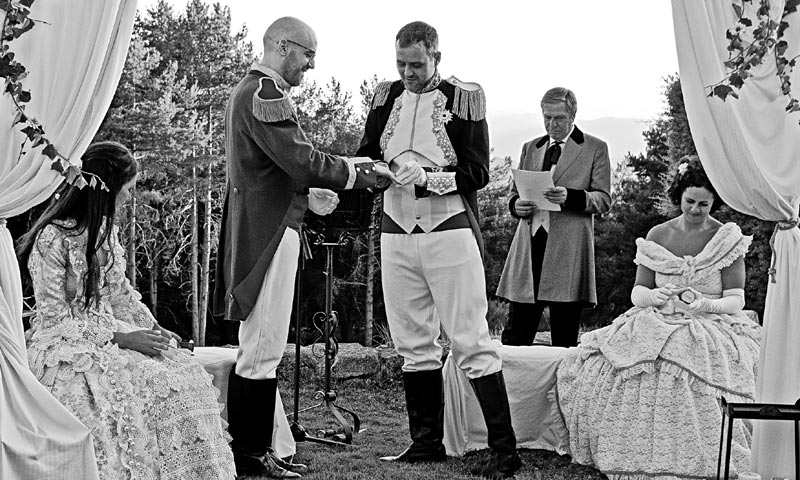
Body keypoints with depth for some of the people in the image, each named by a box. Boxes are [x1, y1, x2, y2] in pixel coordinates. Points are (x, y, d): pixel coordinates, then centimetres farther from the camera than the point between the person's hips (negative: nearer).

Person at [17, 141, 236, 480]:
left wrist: (151, 327, 1)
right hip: (62, 347, -7)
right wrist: (119, 338, -19)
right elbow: (56, 320, -15)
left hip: (109, 331, 7)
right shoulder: (52, 239, -15)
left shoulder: (105, 230, 10)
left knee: (185, 374, -14)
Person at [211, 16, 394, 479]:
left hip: (262, 230, 11)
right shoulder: (265, 93, -13)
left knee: (260, 349, 12)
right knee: (263, 348, -7)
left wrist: (308, 197, 16)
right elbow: (303, 161, -19)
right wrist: (362, 172, -9)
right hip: (269, 234, -11)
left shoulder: (252, 90, 21)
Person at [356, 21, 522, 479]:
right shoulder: (386, 96, 11)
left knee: (471, 340, -5)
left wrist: (427, 178, -20)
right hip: (397, 231, 5)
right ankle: (427, 442, 20)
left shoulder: (463, 97, -3)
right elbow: (366, 154, 16)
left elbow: (477, 173, -6)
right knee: (414, 344, 9)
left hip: (450, 231, -5)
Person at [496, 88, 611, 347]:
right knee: (516, 333, -1)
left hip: (568, 247, -3)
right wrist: (516, 205, 1)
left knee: (565, 339, -1)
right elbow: (515, 193, 25)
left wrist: (570, 197, -16)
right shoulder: (530, 148, 22)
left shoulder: (595, 148, 9)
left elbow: (604, 200, 2)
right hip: (528, 242, 4)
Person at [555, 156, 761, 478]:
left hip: (712, 327, -2)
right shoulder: (657, 236, 12)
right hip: (658, 323, 3)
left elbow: (736, 300, 0)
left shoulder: (729, 239, 5)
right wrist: (655, 297, -14)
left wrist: (704, 305, -21)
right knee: (596, 365, -27)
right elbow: (637, 293, 10)